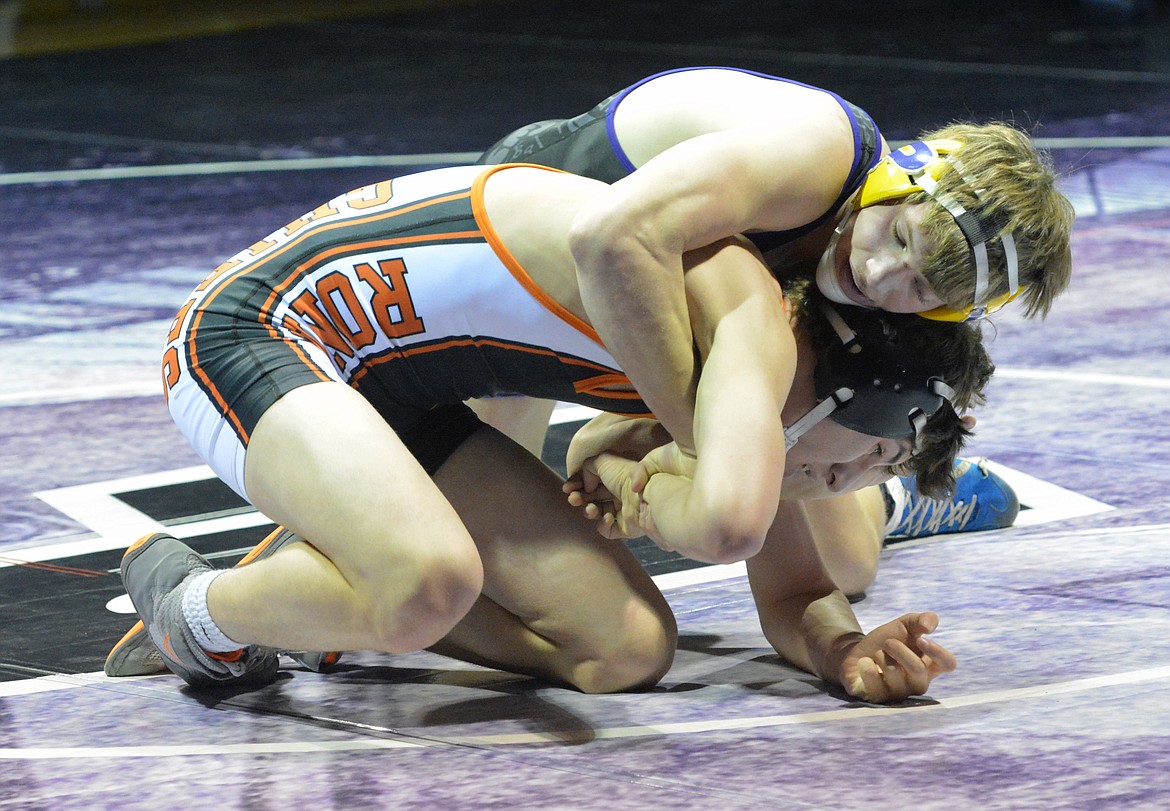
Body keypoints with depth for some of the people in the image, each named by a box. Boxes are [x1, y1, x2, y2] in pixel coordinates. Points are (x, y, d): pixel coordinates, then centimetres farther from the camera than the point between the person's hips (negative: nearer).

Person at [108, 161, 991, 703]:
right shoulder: (753, 311, -21)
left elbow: (795, 593, 18)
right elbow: (729, 525, -38)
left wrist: (848, 650, -5)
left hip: (386, 391, 9)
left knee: (628, 650, -3)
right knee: (432, 585, -38)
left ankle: (332, 584, 12)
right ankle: (200, 607, -6)